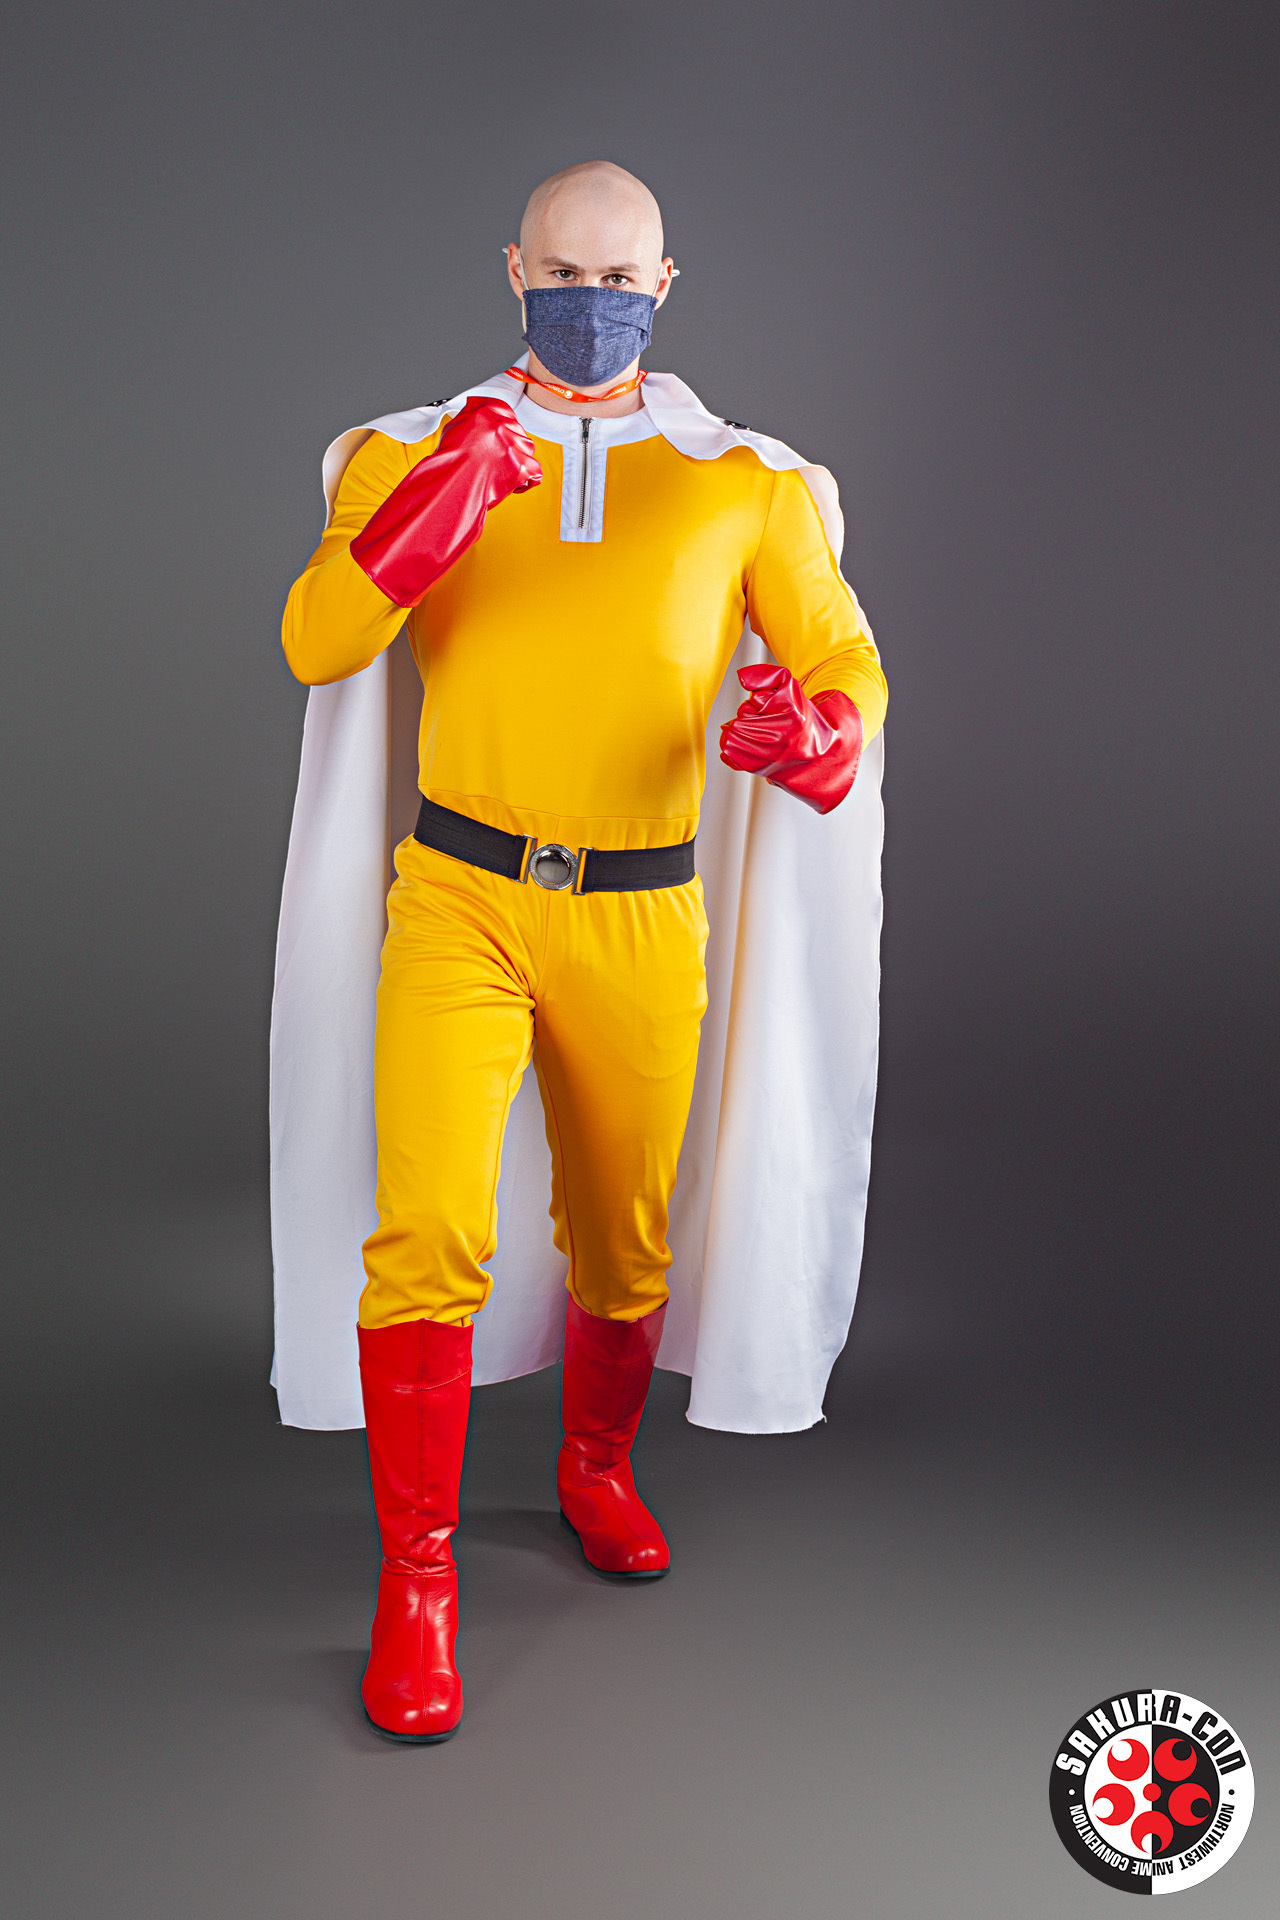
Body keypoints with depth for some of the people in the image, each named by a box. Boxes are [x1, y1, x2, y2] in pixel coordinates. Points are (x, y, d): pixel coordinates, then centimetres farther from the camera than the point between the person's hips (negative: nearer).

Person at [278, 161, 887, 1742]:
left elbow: (848, 663, 5)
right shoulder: (416, 450, 5)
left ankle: (598, 1466, 43)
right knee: (429, 1234, -15)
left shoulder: (744, 480, 6)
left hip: (641, 917, 2)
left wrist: (815, 733, -19)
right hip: (457, 899, -1)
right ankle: (415, 1581, 2)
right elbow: (314, 645, -8)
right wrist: (438, 503, -24)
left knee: (622, 1238, 15)